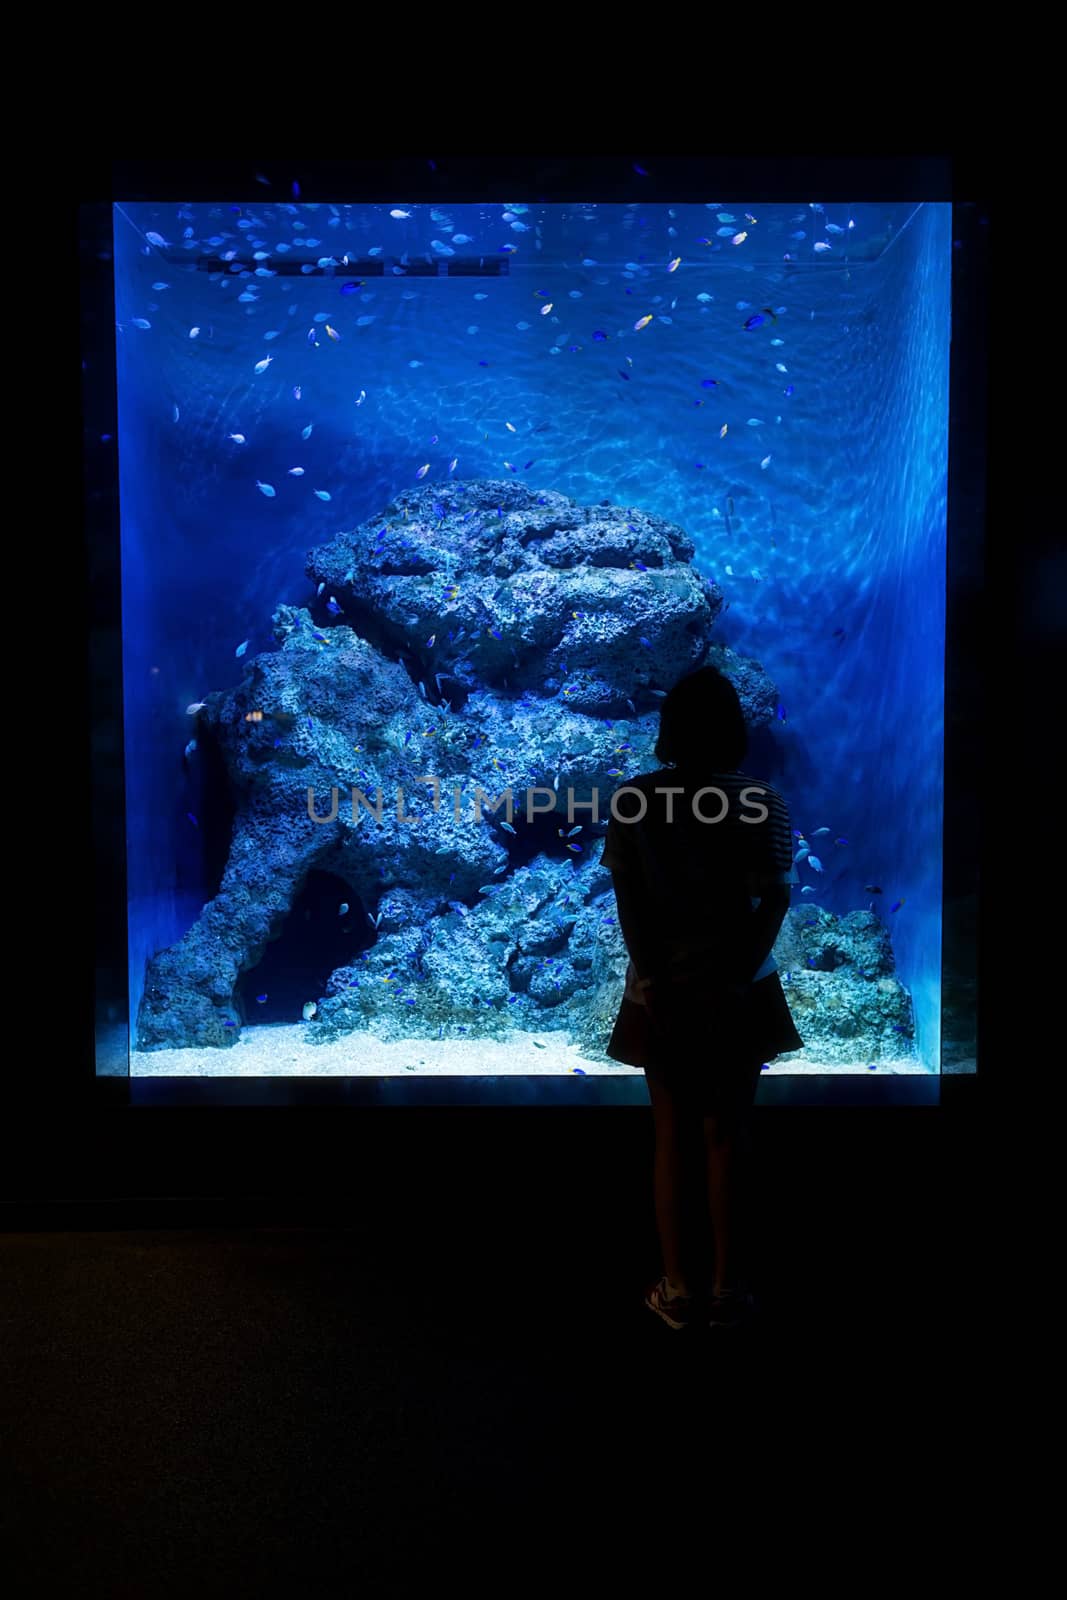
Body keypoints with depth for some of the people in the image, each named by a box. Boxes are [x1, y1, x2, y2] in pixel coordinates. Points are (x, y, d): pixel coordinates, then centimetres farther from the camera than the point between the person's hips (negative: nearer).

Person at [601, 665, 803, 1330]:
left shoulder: (633, 801, -6)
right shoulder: (763, 802, -7)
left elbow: (628, 898, -10)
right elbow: (776, 898, -13)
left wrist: (652, 980, -10)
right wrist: (737, 975, -13)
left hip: (663, 991, 0)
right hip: (740, 992, 0)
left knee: (674, 1138, 13)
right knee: (728, 1136, 12)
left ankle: (681, 1287, 21)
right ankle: (729, 1286, 22)